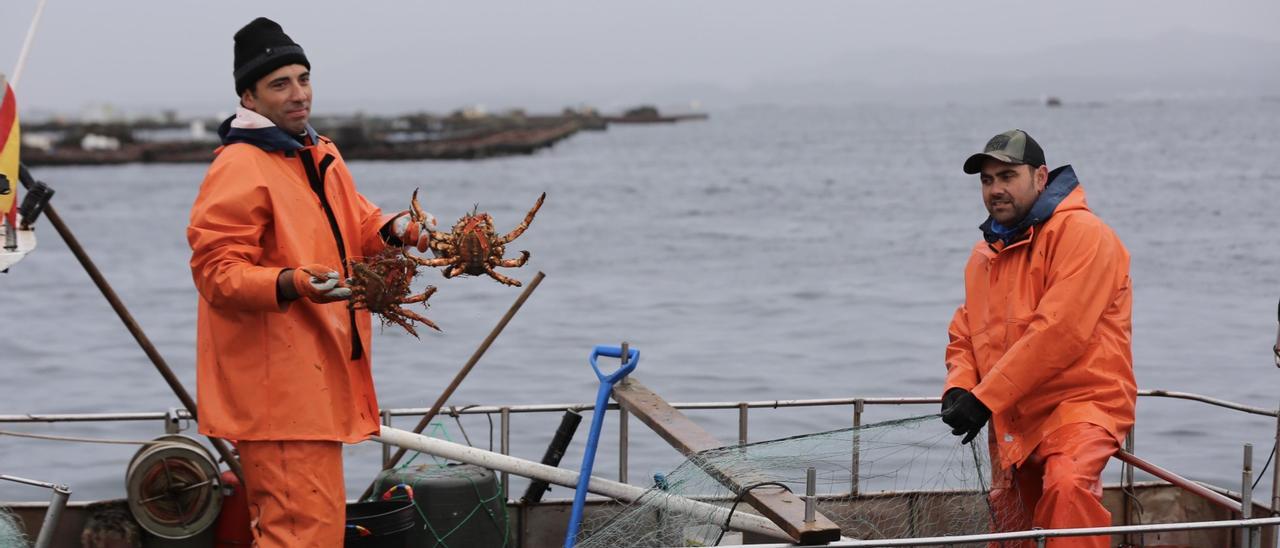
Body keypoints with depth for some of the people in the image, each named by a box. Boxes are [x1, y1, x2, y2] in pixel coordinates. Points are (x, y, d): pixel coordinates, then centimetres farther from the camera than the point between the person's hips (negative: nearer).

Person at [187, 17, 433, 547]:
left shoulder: (322, 156, 15)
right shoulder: (238, 169, -14)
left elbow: (353, 223, 28)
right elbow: (217, 273, -18)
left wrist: (392, 229, 6)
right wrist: (292, 283, -34)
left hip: (317, 375, 10)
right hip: (276, 382, -10)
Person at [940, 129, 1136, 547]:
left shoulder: (1081, 233, -11)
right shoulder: (985, 254, 17)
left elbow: (1059, 332, -21)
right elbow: (964, 336, 19)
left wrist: (985, 398, -21)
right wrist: (959, 388, -4)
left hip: (1080, 401, -8)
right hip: (1011, 420, 8)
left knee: (1066, 484, -37)